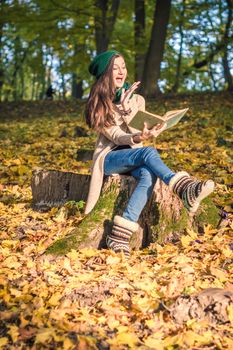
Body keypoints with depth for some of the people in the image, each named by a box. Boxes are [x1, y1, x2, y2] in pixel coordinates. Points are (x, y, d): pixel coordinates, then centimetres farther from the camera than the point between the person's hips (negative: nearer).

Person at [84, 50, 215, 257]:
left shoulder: (136, 99, 13)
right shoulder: (98, 104, 2)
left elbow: (137, 132, 2)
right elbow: (115, 136, -12)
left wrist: (126, 109, -13)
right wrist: (138, 139, -32)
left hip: (134, 157, 3)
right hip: (109, 158, -3)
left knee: (148, 174, -36)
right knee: (148, 152, -34)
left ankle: (120, 235, -47)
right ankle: (185, 191, -54)